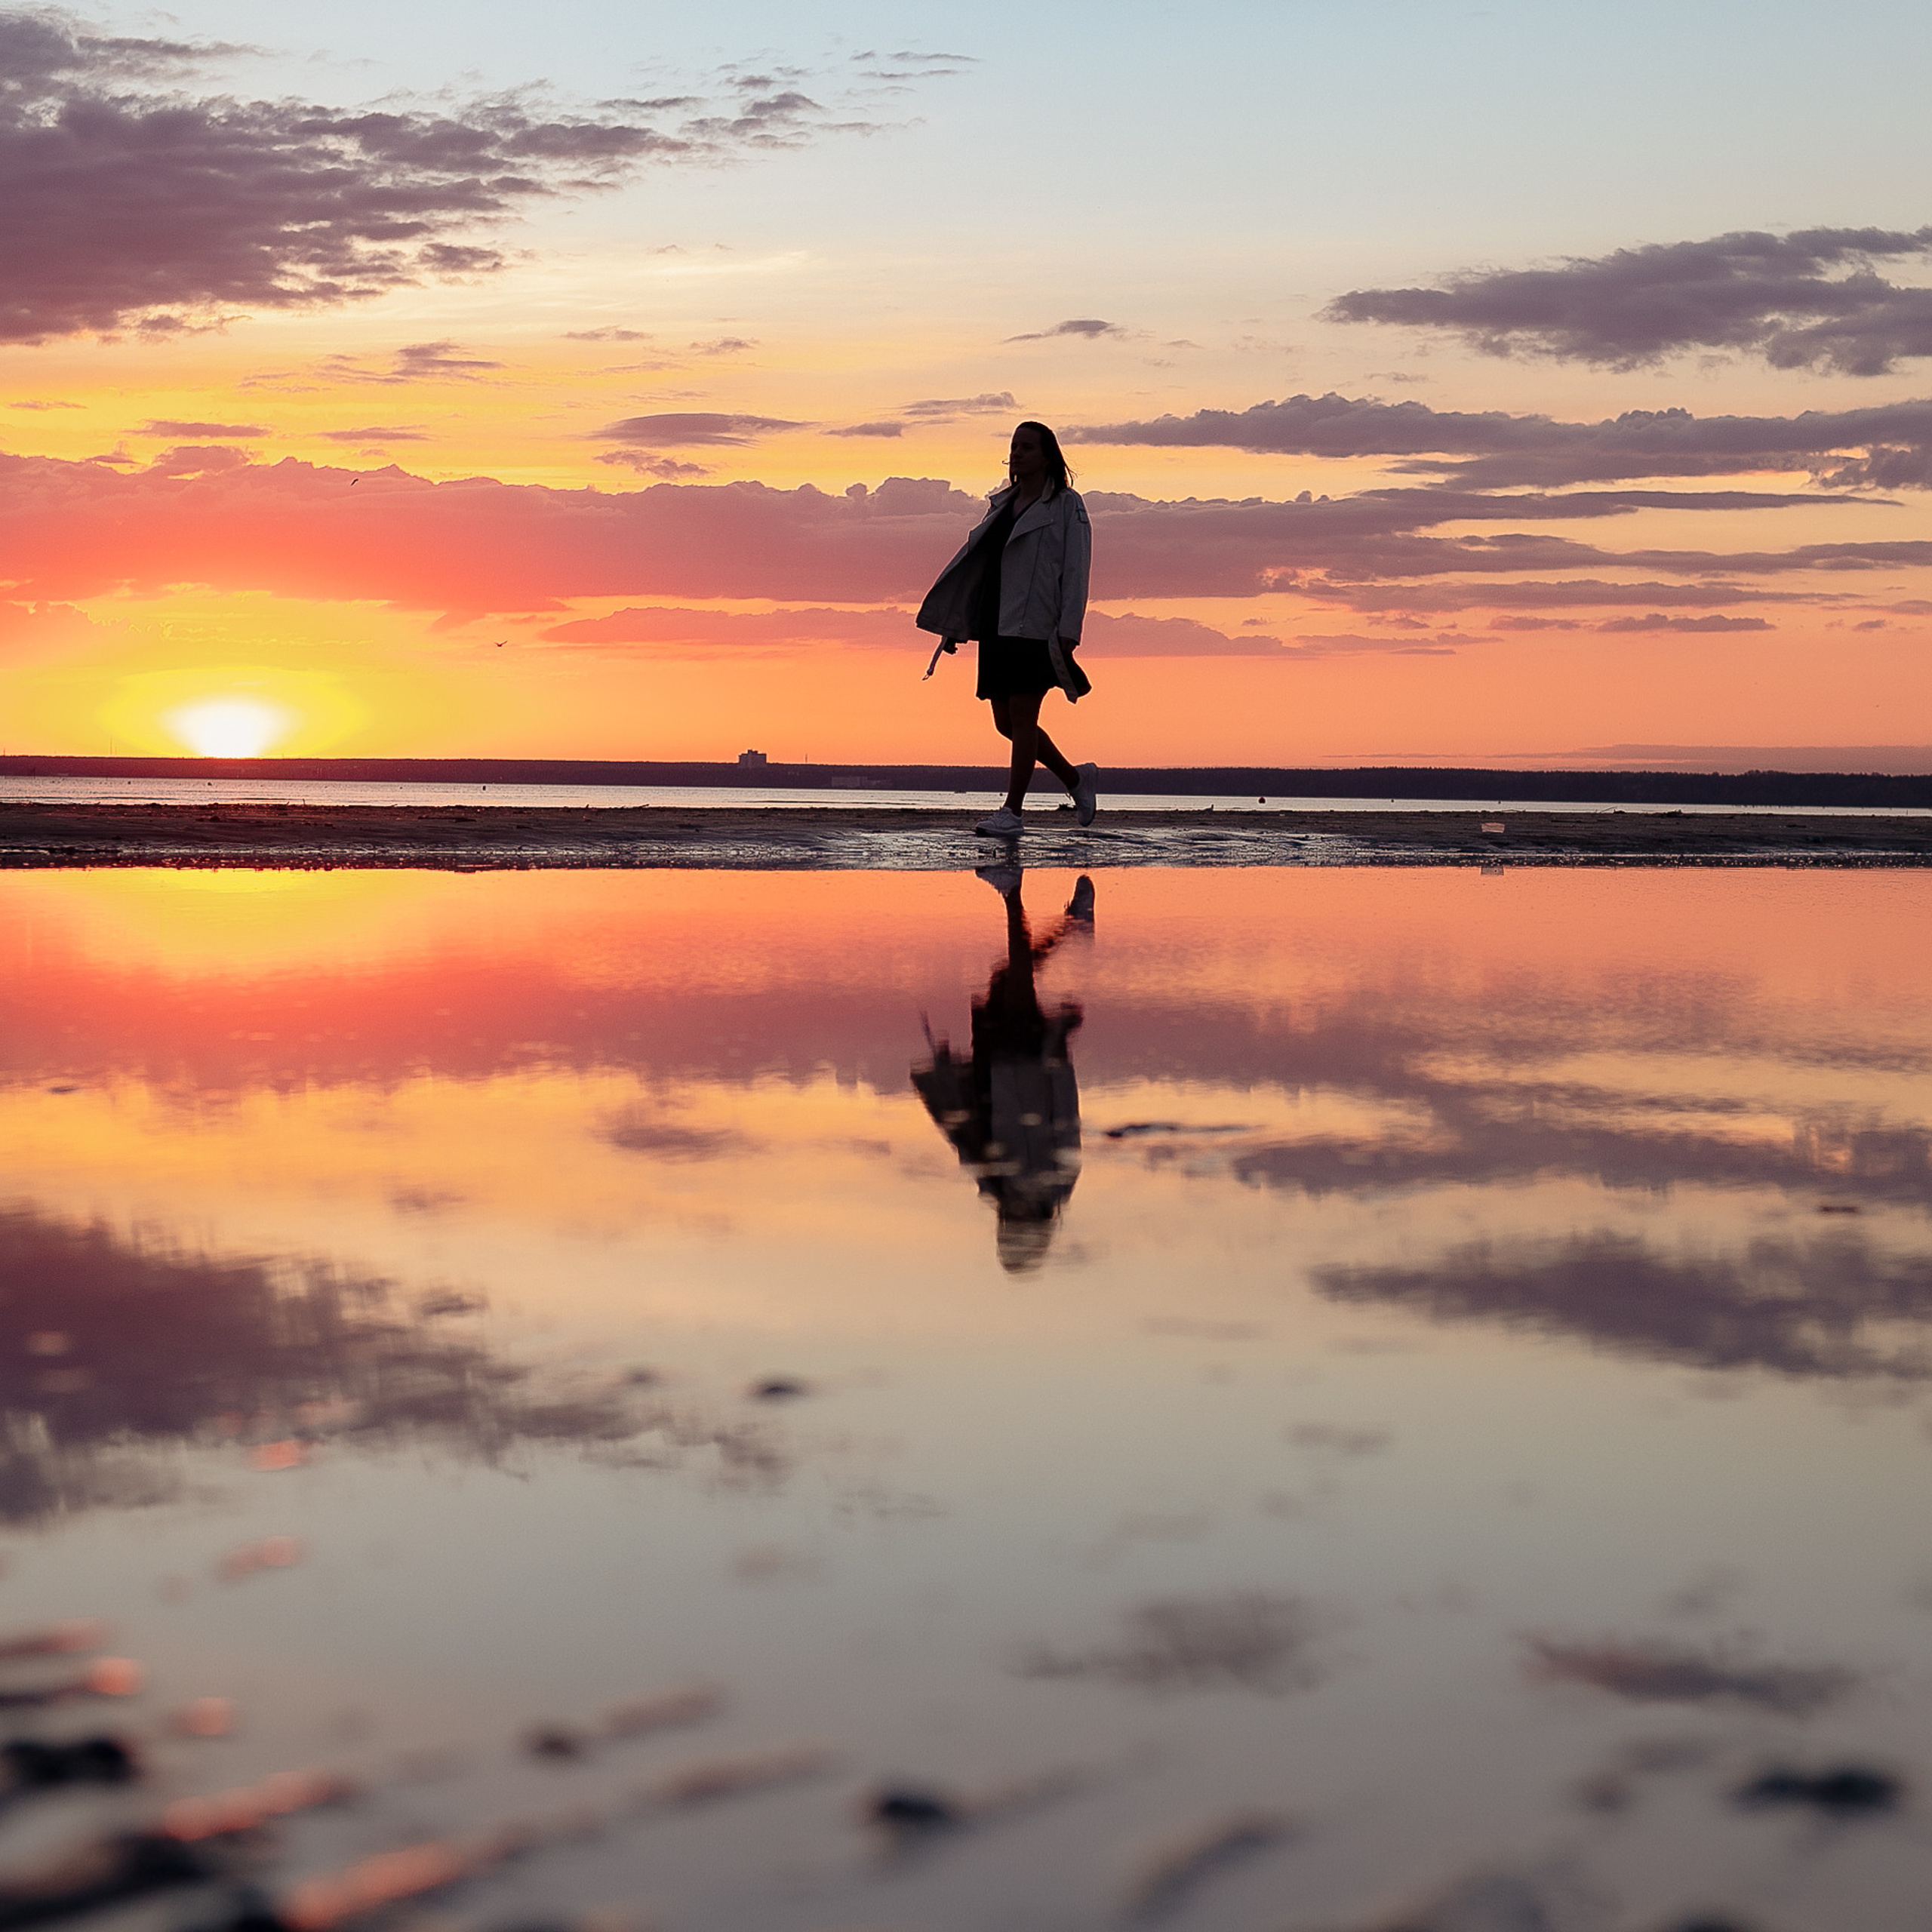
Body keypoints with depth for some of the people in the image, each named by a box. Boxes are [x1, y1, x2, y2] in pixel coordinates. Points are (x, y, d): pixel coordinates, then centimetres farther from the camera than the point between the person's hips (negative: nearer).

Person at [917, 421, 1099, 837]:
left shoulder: (1066, 505, -1)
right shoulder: (1001, 505, 18)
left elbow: (1075, 569, -7)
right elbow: (972, 561, 19)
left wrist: (1068, 630, -16)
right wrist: (954, 624, 14)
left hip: (1036, 627, -7)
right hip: (996, 626, 7)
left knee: (1022, 717, -8)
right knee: (1006, 722, 7)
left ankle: (1013, 811, -4)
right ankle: (1077, 779, 23)